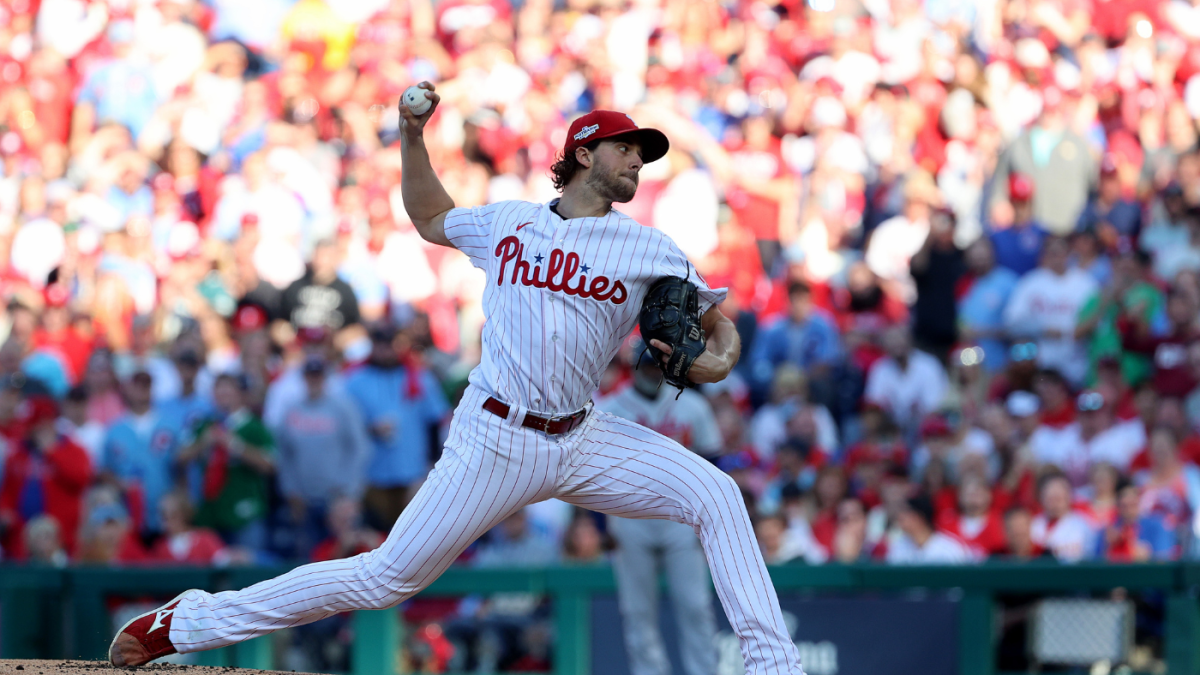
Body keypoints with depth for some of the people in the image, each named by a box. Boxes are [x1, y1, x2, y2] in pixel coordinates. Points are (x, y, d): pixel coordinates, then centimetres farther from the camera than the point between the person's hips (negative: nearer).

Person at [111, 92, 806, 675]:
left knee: (715, 494, -16)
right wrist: (413, 135, 14)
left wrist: (718, 358, -14)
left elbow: (718, 322, 9)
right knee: (390, 576, -5)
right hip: (495, 440, -2)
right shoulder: (507, 222, 9)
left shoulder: (648, 250, 5)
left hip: (583, 441, 2)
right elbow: (429, 217, 28)